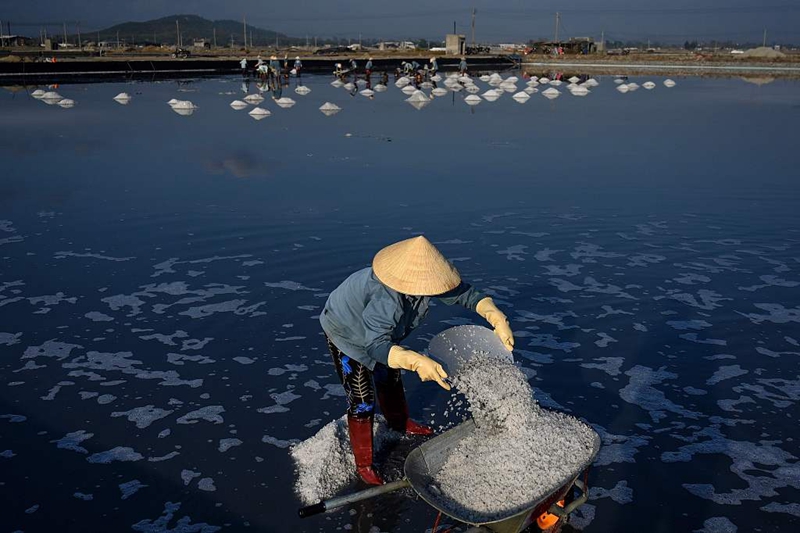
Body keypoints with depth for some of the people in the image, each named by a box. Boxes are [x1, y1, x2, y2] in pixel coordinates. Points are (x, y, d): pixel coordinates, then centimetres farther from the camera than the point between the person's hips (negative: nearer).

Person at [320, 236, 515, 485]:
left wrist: (498, 320, -31)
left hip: (376, 332, 8)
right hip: (346, 333, -7)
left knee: (390, 377, 27)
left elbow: (466, 293, -18)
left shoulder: (422, 279, -26)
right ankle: (363, 465, 12)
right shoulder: (387, 299, -48)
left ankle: (399, 422, 55)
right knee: (362, 401, -6)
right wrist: (416, 362, -70)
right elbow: (375, 345, -56)